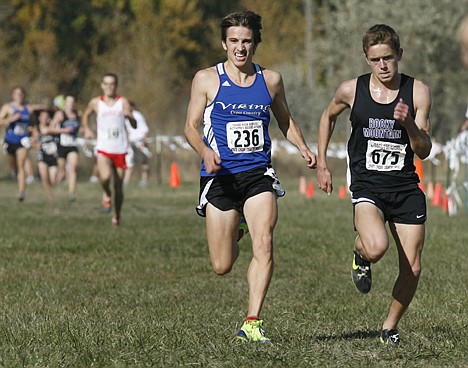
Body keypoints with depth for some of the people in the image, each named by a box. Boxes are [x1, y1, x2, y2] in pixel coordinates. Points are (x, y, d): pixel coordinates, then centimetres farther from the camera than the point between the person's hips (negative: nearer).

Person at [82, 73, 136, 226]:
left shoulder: (123, 102, 1)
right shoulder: (96, 103, 4)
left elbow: (134, 126, -4)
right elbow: (86, 115, 26)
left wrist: (129, 116, -25)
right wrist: (86, 129, 9)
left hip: (120, 149, 1)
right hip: (103, 149, 0)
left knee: (118, 186, 6)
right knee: (105, 177, -27)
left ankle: (117, 216, 25)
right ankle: (107, 194, 6)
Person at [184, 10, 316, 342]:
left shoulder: (271, 80, 9)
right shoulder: (207, 79, 1)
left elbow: (285, 120, 23)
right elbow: (191, 126, 2)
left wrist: (303, 147, 5)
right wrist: (206, 151, -19)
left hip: (258, 174, 1)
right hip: (220, 175, -1)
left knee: (264, 245, -22)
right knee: (222, 267, 0)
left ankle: (252, 323, -17)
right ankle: (234, 237, 39)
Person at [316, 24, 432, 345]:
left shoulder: (418, 93, -3)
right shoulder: (351, 90, -1)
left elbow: (424, 151, -2)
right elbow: (328, 117, 21)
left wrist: (409, 124, -22)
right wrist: (321, 164, 17)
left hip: (406, 187, 2)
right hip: (367, 185, -2)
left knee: (412, 270, 1)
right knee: (376, 247, -30)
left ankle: (391, 327, 26)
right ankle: (361, 257, 8)